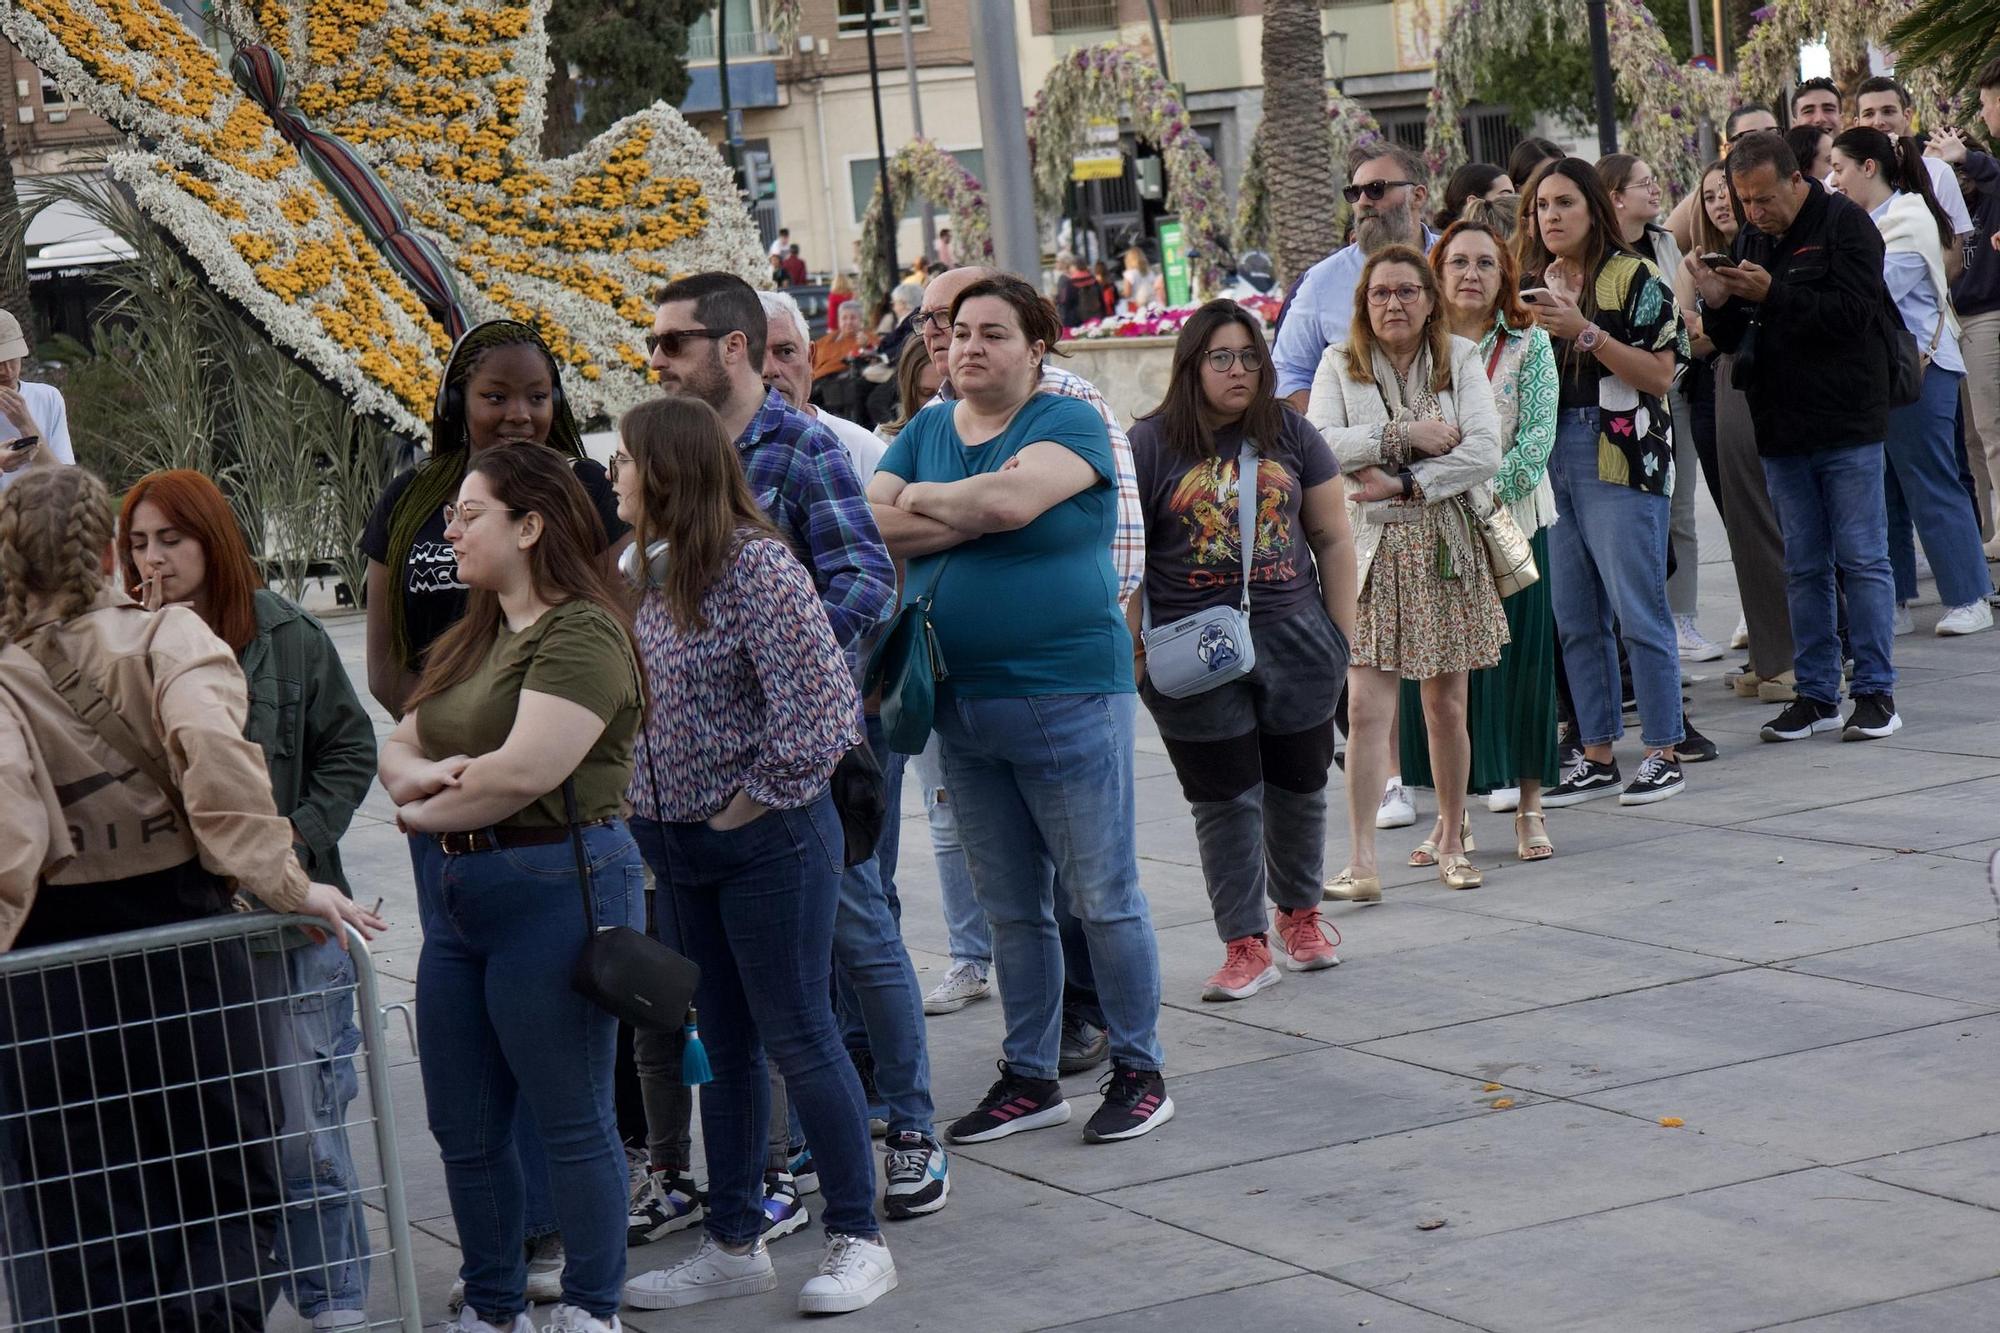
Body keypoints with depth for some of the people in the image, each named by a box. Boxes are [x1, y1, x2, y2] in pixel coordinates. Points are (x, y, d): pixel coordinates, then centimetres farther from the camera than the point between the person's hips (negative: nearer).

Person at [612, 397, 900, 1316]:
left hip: (767, 840, -8)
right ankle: (735, 1245, 22)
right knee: (724, 1043, 14)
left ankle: (857, 1240, 10)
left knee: (797, 1037, -1)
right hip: (680, 845, 8)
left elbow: (819, 702, -22)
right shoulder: (656, 577, 8)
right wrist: (645, 801, 7)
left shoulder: (756, 565, -17)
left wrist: (756, 800, -16)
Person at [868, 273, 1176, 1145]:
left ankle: (1140, 1071, 11)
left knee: (1104, 898, 1)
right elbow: (873, 524, -3)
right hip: (961, 704, 6)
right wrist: (973, 515, -13)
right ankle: (1030, 1079, 21)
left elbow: (1012, 498, -25)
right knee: (1010, 908, 12)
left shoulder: (1069, 424, -6)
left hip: (1068, 696, -6)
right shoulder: (926, 431, 11)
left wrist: (924, 501, -7)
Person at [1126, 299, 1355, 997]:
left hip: (1293, 643, 3)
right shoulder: (1150, 443, -3)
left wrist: (1342, 635, 7)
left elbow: (1332, 538, 10)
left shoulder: (1290, 431, 6)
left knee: (1300, 787, 12)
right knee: (1224, 801, 2)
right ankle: (1245, 946, 8)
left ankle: (1299, 913, 33)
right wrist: (1132, 651, -9)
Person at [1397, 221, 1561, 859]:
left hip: (1512, 517, -1)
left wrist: (1491, 489, -20)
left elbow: (1539, 434, -7)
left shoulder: (1529, 344, 1)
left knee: (1517, 657, 1)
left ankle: (1529, 806, 10)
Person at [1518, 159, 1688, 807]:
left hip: (1620, 461, -6)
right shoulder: (1532, 287, 14)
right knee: (1574, 619, 7)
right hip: (1551, 458, 6)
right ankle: (1597, 757, 14)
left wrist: (1586, 333, -18)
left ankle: (1662, 753, 2)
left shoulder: (1633, 278, -4)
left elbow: (1659, 374, -11)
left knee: (1638, 610, -5)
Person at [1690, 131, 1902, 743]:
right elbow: (1730, 340, 14)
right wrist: (1717, 305, -8)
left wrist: (1773, 295, -23)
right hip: (1782, 430, 6)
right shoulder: (1749, 238, 12)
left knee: (1862, 559, -2)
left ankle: (1876, 691, 4)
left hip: (1846, 423, -6)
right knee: (1803, 568, 9)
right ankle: (1815, 693, 14)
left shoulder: (1844, 224, -6)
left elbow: (1855, 311, -18)